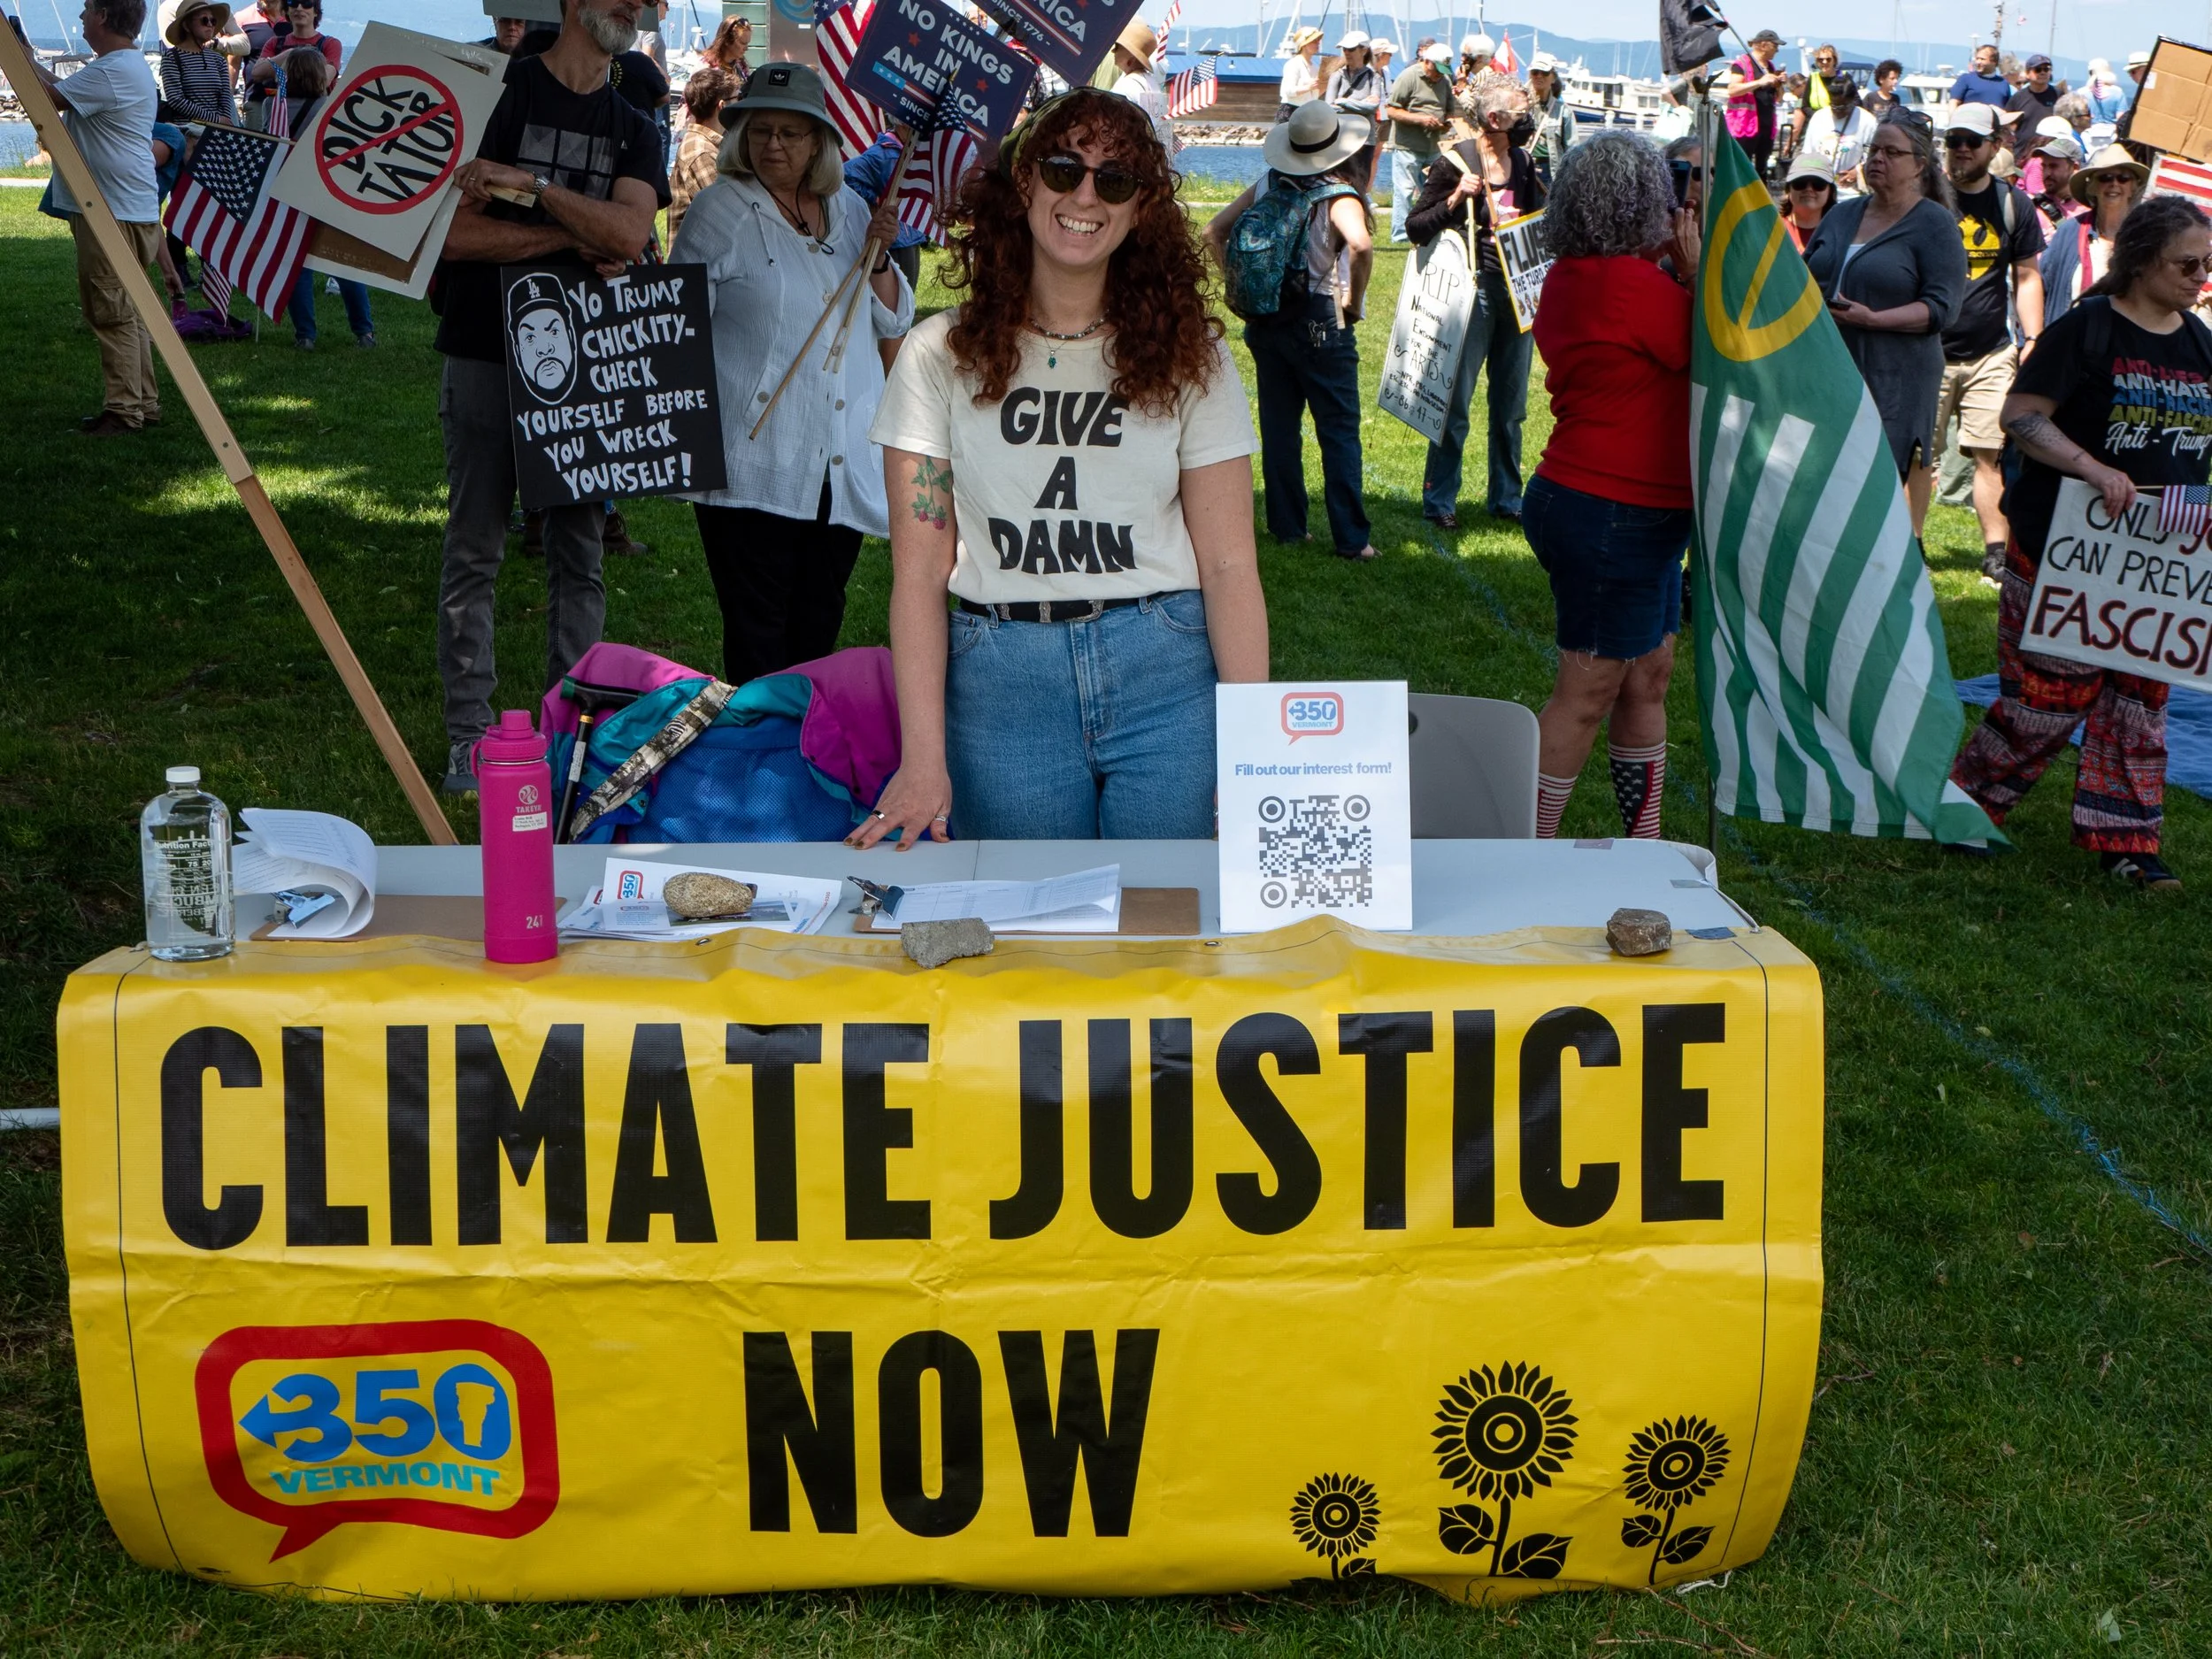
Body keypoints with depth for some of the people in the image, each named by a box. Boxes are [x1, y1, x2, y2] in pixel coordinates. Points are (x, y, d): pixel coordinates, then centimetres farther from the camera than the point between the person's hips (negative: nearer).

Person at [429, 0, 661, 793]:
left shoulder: (634, 131, 10)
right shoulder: (497, 95, -2)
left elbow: (630, 234, -9)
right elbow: (448, 232, -11)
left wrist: (529, 183, -19)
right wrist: (572, 236, -10)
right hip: (487, 355, -4)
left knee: (579, 554, 6)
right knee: (474, 550, 0)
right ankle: (470, 734, 7)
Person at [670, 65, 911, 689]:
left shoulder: (850, 209, 12)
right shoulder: (721, 210, -1)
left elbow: (894, 322, 15)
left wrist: (879, 255, -3)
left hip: (845, 466, 5)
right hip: (754, 466, -5)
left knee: (819, 624, 12)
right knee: (758, 633, -3)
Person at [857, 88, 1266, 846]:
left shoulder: (1188, 355, 3)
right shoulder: (943, 355, 1)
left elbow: (1228, 567, -2)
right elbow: (920, 571, -2)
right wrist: (923, 760, -11)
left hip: (1165, 677, 0)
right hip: (1000, 689, 0)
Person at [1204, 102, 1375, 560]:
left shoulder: (1268, 186, 4)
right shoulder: (1338, 196, -13)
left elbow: (1214, 233, 8)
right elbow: (1361, 244, -32)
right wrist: (1355, 299, -18)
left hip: (1266, 322, 5)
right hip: (1322, 325, -5)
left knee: (1278, 428, 13)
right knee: (1339, 432, 1)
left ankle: (1286, 526, 19)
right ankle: (1350, 539, 2)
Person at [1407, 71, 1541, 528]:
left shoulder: (1523, 162, 10)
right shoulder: (1456, 162, -7)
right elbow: (1416, 226, -8)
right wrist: (1455, 198, -20)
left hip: (1518, 291, 6)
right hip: (1474, 289, -6)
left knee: (1511, 404, 12)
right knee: (1456, 402, -2)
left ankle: (1506, 497, 22)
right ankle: (1439, 500, 6)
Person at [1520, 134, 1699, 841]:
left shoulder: (1570, 277, 7)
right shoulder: (1635, 284, -22)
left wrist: (1677, 272, 5)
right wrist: (1693, 268, -5)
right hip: (1613, 516, -10)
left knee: (1649, 676, 18)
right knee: (1587, 695, -1)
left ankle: (1643, 843, 28)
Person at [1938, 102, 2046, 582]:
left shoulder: (2014, 204, 8)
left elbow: (2027, 277, 12)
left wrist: (2032, 339, 2)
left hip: (1992, 354, 1)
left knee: (1989, 453, -3)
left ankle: (1996, 551, 0)